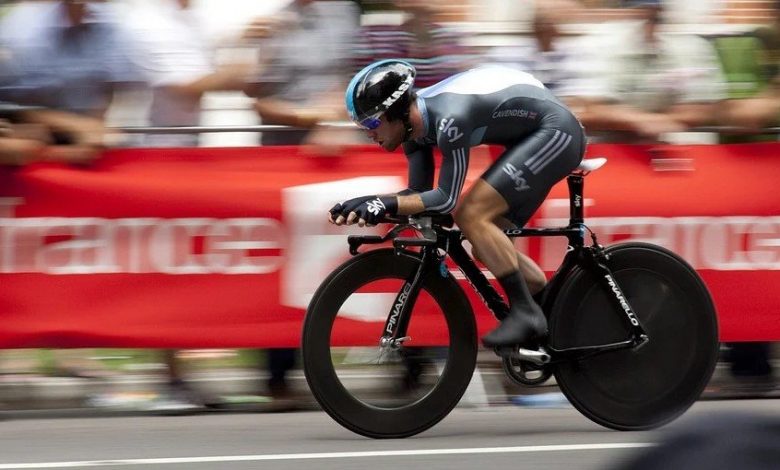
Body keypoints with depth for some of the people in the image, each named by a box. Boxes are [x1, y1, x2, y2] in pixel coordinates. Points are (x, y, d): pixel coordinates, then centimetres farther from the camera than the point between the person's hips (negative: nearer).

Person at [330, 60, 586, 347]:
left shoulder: (448, 118, -30)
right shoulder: (415, 121, -1)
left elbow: (446, 199, -28)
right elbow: (419, 193, 3)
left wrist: (387, 204, -33)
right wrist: (367, 204, -12)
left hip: (555, 133, -10)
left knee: (472, 216, -20)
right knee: (487, 247, 8)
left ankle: (525, 313, -15)